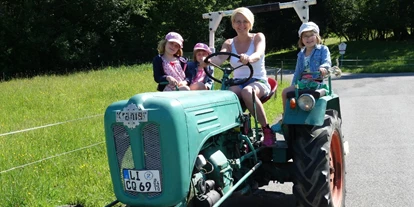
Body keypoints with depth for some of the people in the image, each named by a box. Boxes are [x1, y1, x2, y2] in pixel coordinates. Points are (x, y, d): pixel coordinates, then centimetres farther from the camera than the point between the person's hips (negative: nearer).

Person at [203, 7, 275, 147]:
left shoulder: (258, 37, 1)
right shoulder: (229, 43, 8)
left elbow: (258, 55, -22)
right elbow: (219, 59, -13)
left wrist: (248, 58, -47)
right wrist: (208, 60, -38)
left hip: (258, 81, -2)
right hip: (238, 82, 2)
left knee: (247, 91, -39)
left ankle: (267, 131, -24)